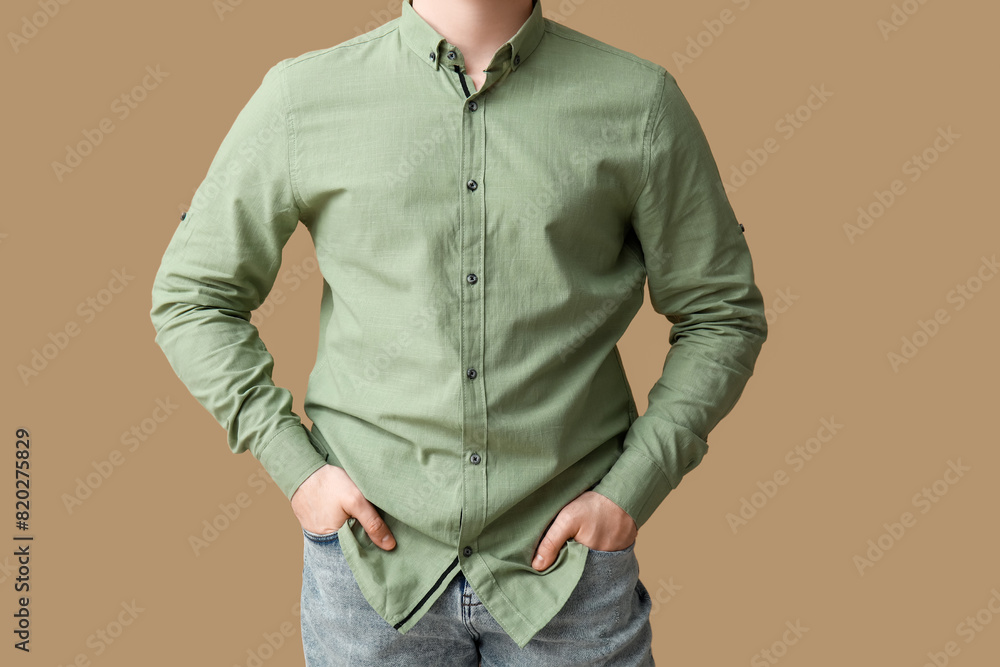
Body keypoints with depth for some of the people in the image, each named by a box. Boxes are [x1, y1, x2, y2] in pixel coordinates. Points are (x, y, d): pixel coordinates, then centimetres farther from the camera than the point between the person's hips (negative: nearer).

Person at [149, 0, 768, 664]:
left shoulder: (640, 102, -2)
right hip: (372, 556, 1)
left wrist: (631, 489, -5)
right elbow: (191, 296, 5)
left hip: (569, 562, 0)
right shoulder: (303, 95, -2)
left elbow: (722, 314, 3)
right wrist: (295, 467, -4)